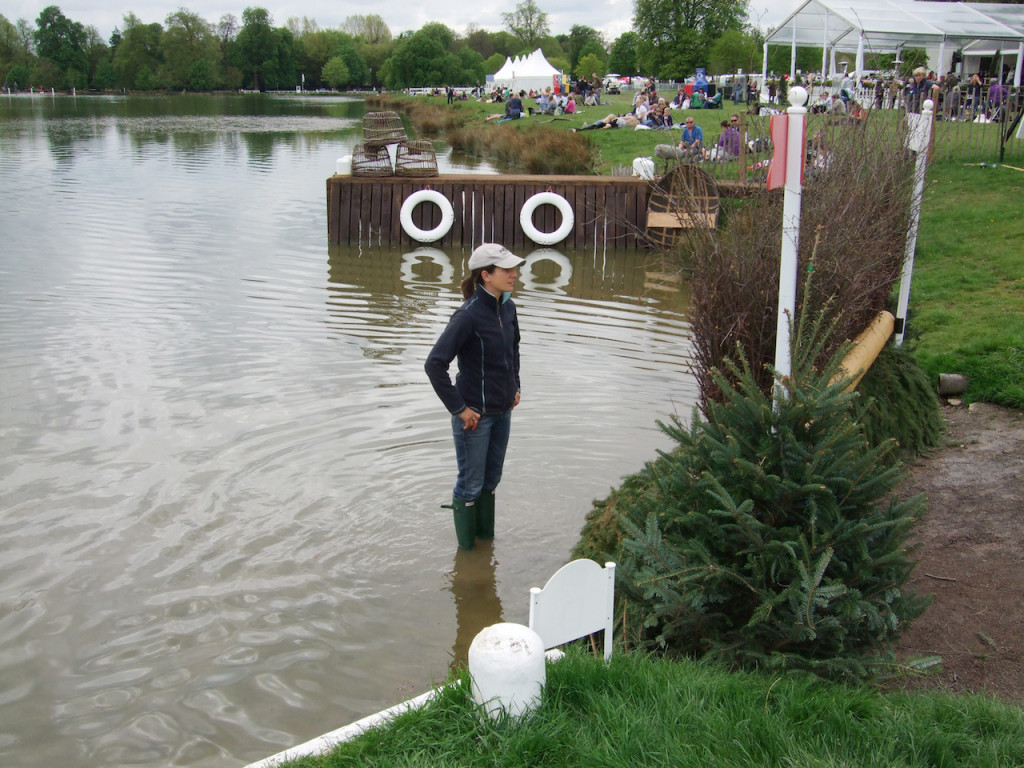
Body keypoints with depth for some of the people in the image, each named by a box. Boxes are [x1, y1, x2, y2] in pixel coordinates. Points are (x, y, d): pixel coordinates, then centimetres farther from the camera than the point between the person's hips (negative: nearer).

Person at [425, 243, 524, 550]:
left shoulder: (507, 308, 1)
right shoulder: (469, 315, -23)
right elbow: (434, 364, -26)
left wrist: (515, 386, 15)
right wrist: (458, 408, -21)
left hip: (502, 411, 7)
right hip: (475, 415, -7)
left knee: (491, 479, 21)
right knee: (470, 484, 7)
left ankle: (485, 535, 38)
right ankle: (466, 547, 25)